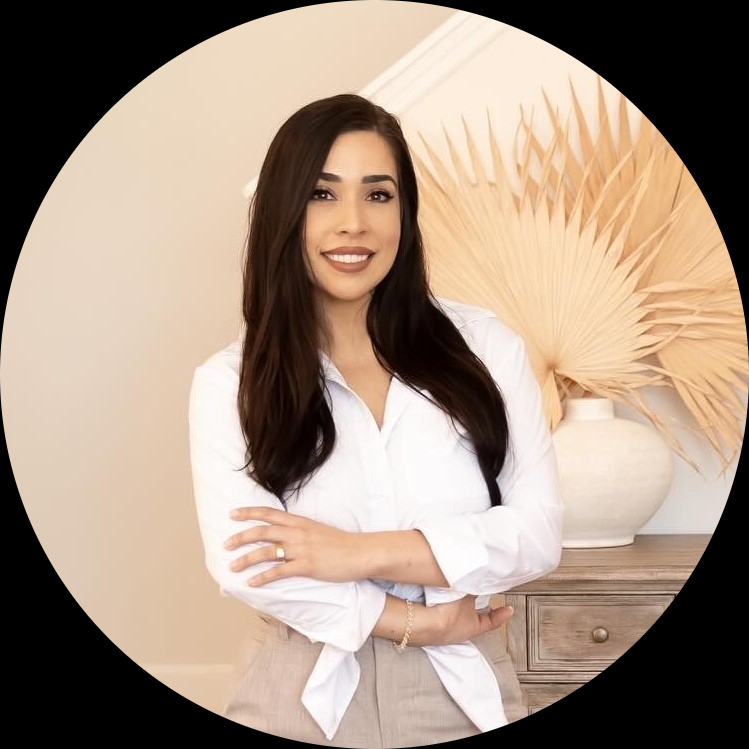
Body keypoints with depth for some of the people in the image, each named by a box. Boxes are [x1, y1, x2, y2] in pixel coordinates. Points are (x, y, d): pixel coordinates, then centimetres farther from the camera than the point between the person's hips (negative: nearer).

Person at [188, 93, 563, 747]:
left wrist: (361, 553, -15)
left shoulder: (486, 348, 0)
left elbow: (537, 533, -7)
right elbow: (242, 564, -14)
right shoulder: (228, 382, -3)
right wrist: (420, 623, -14)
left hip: (464, 694, 1)